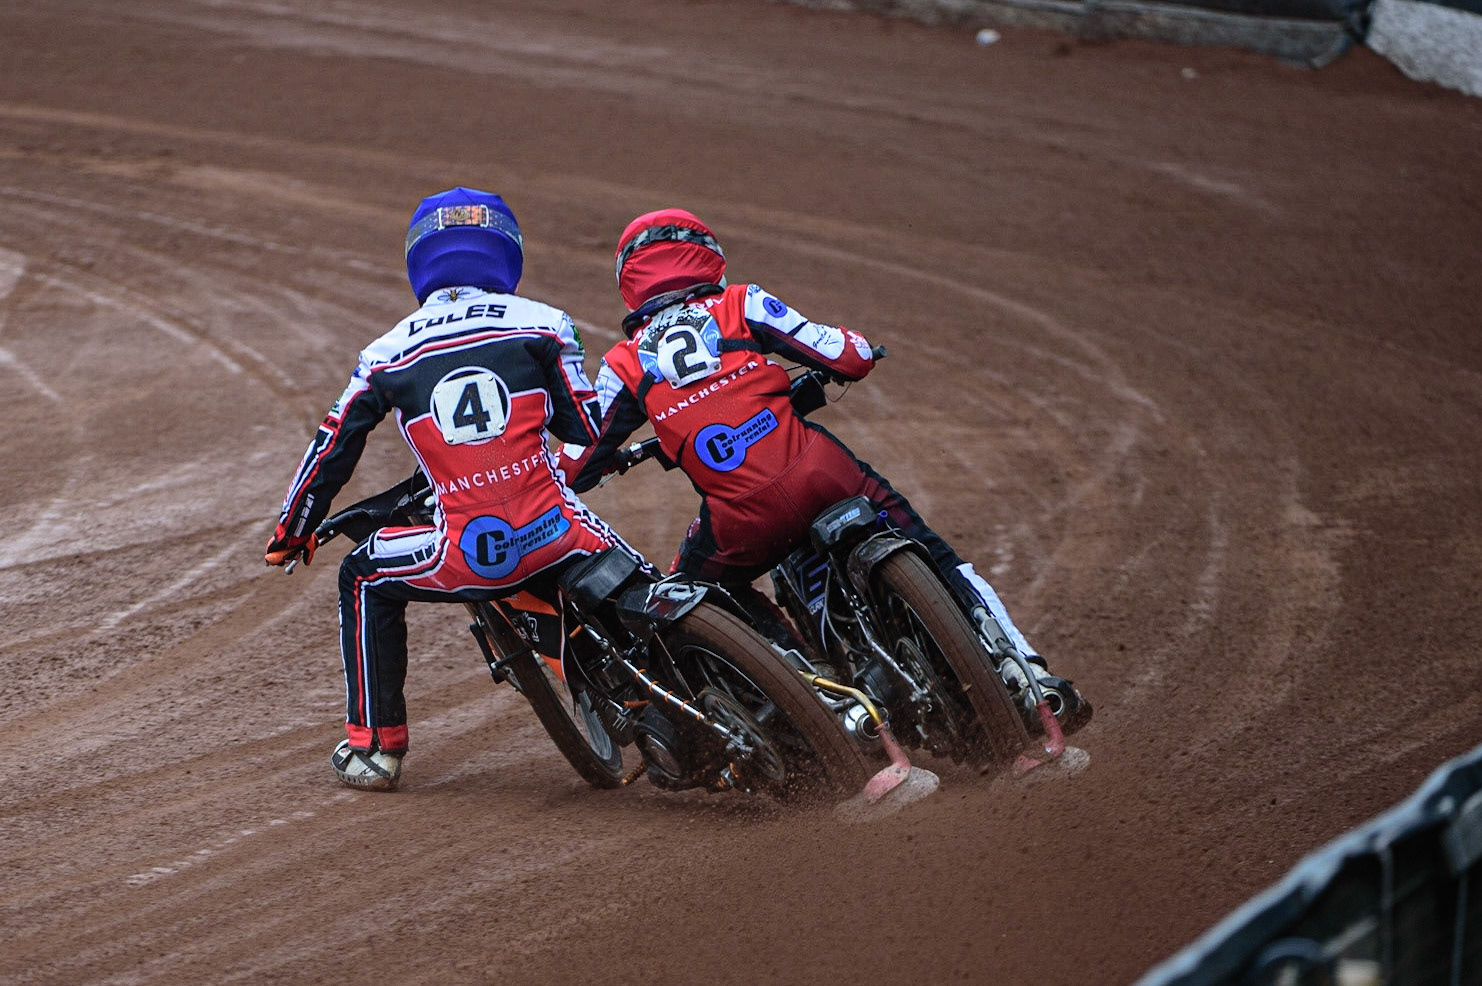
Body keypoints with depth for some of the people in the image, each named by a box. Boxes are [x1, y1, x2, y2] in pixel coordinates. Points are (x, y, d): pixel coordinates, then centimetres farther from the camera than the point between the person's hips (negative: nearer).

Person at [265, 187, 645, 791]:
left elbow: (331, 452, 20)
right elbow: (590, 431, 9)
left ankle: (374, 745, 25)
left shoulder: (387, 354, 13)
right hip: (554, 537, 0)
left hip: (465, 558, 1)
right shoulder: (542, 324, 9)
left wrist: (292, 532, 37)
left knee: (364, 579, 27)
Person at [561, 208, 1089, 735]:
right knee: (935, 559, 17)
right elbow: (852, 358, 6)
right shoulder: (740, 306, 10)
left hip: (743, 523, 0)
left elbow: (576, 468, 16)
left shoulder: (623, 366, 12)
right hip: (822, 476, 0)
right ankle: (1031, 679, 11)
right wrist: (843, 344, 31)